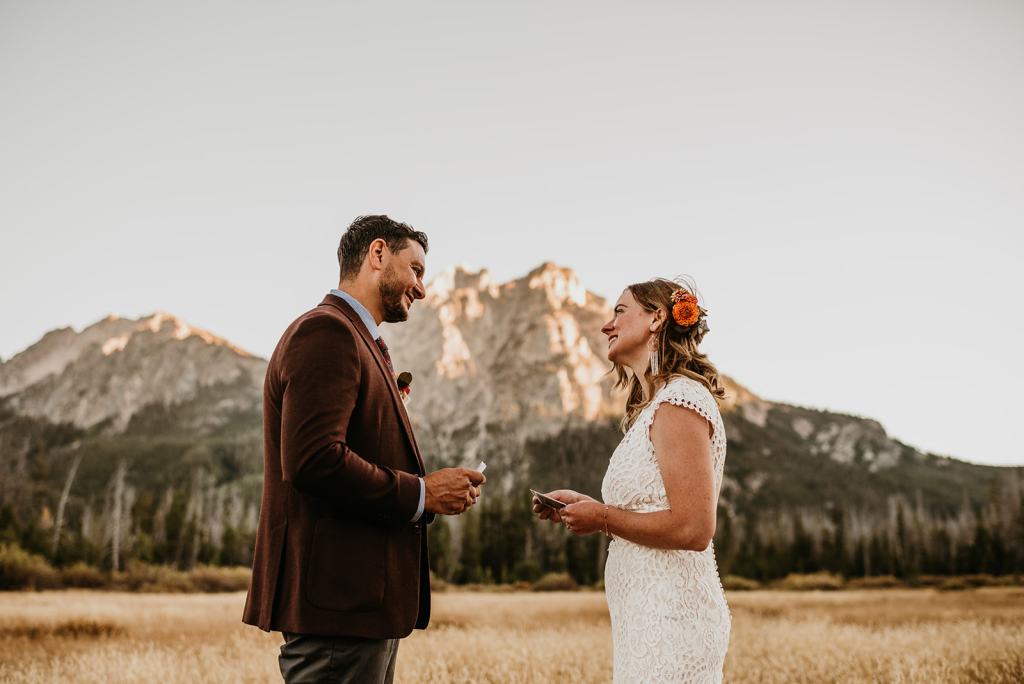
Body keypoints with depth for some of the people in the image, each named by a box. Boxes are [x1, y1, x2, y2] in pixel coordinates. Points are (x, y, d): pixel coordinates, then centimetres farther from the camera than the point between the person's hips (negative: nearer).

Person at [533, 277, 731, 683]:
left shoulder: (679, 402, -15)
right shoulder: (654, 405, 15)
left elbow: (693, 529, -21)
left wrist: (604, 518, -11)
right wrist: (587, 507, 7)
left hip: (670, 617, -9)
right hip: (650, 616, 9)